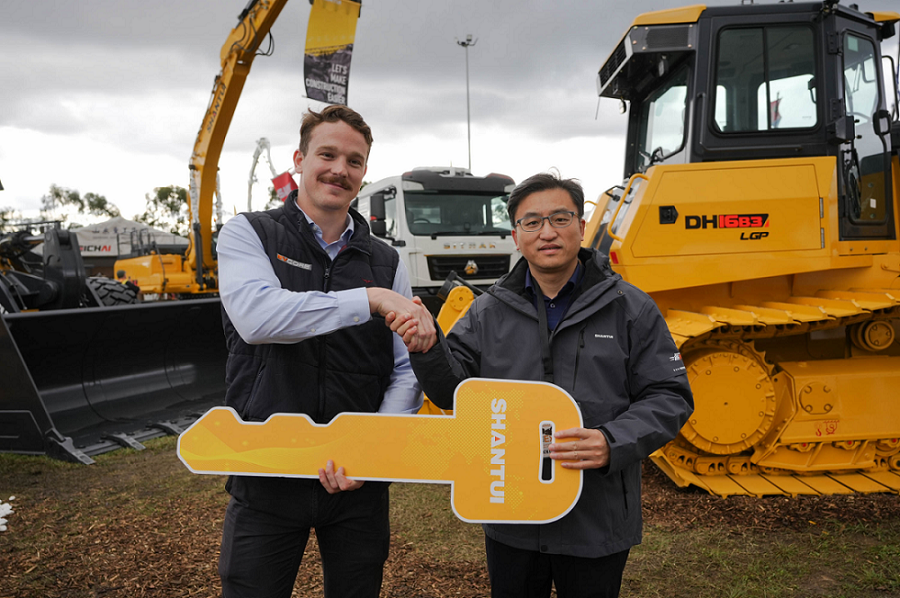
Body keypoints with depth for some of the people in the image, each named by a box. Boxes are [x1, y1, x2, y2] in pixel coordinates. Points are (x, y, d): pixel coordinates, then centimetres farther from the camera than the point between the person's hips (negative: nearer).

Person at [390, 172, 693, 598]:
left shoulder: (630, 309, -5)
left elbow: (668, 398, -5)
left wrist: (613, 444, -22)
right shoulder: (488, 312, 0)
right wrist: (427, 349, -21)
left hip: (597, 523, -1)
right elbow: (453, 393, 0)